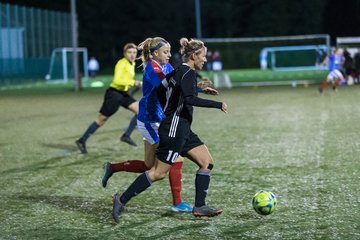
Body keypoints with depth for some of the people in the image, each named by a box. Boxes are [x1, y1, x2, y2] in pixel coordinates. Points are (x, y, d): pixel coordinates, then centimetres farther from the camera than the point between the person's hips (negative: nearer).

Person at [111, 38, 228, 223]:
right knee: (158, 173, -6)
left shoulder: (181, 71, 14)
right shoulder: (188, 73, -15)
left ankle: (199, 207, 7)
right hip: (174, 129, -10)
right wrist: (218, 105, -25)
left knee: (207, 162, 7)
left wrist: (200, 90, 25)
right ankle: (122, 200, 3)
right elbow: (189, 100, -29)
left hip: (182, 129, 10)